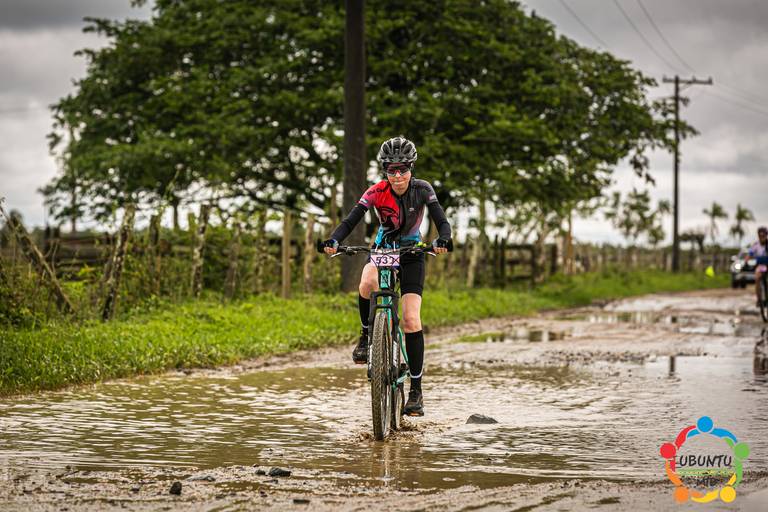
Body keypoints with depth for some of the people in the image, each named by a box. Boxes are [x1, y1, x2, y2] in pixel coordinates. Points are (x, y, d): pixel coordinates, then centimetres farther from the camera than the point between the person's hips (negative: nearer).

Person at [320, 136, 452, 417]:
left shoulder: (422, 189, -17)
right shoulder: (377, 192, -17)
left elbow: (442, 221, -23)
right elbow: (350, 221, -23)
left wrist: (442, 240, -46)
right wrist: (333, 240, -43)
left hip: (411, 253, 0)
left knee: (411, 320, -14)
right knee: (367, 284, -37)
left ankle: (416, 390, -8)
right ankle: (367, 335, -9)